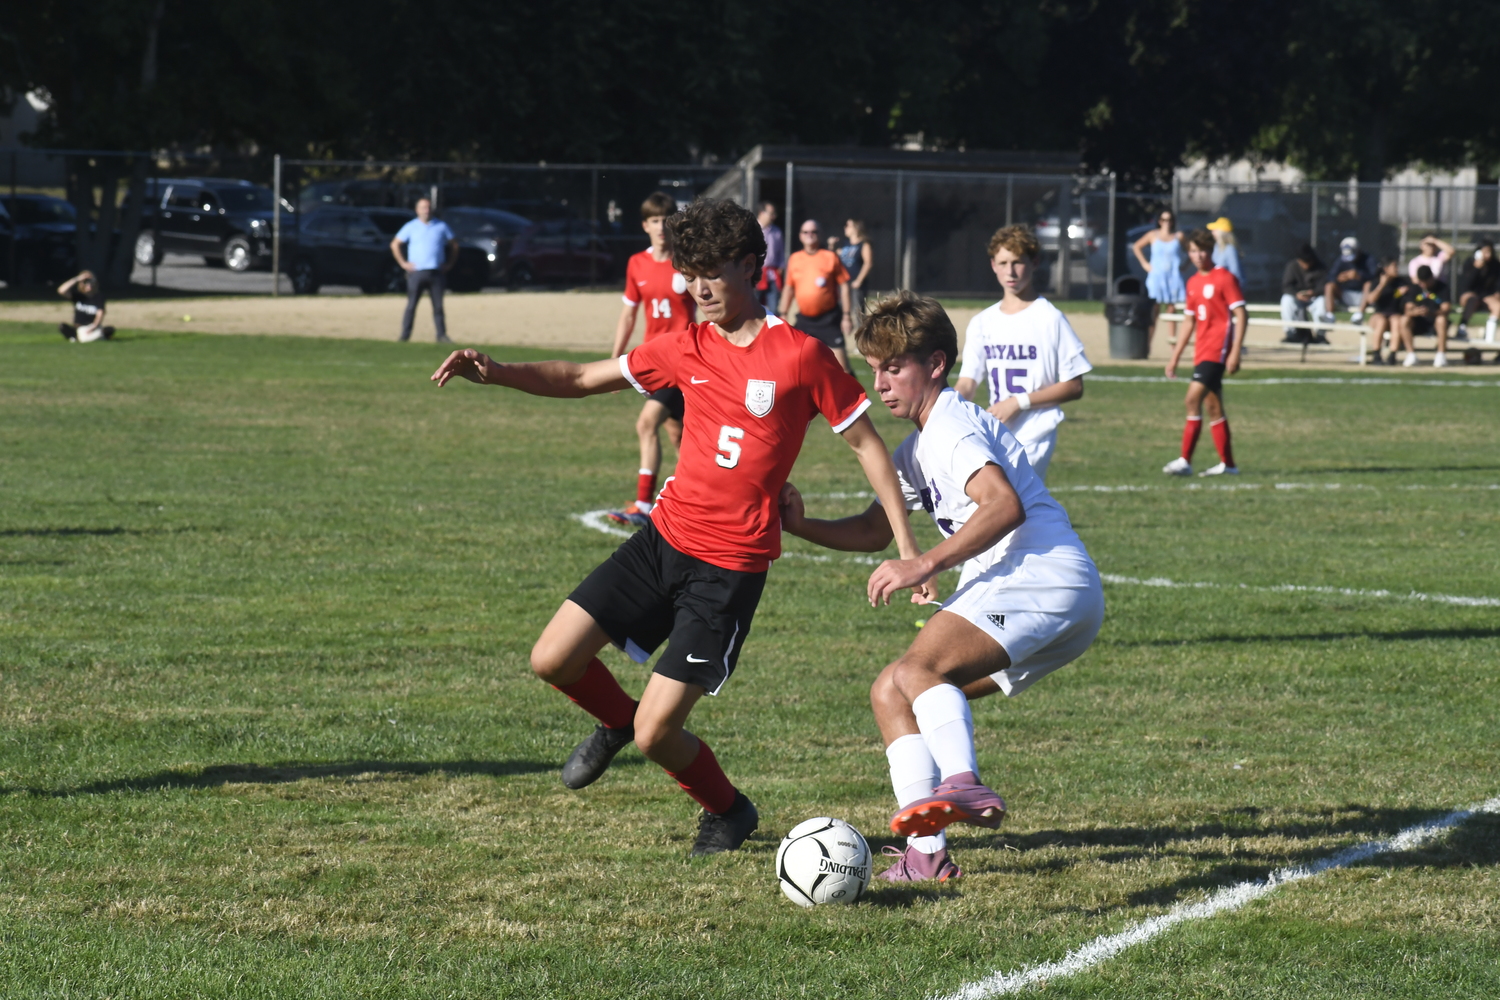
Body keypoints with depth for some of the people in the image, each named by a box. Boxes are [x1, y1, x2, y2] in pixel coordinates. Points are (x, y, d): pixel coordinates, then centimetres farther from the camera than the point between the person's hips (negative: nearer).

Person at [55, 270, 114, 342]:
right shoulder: (77, 294, -3)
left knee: (110, 329, -29)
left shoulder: (98, 295, -6)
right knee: (61, 326, -28)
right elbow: (61, 291, -22)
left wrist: (93, 327, -34)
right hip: (78, 328, 1)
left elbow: (100, 314, -15)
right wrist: (77, 279, -24)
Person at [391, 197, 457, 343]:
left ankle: (442, 335, 4)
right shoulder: (411, 227, 5)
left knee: (438, 306, 1)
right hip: (416, 272, -2)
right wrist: (403, 263, 1)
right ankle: (405, 335, -1)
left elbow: (454, 245, 19)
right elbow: (395, 244, 9)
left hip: (436, 273, 2)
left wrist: (449, 264, 9)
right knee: (411, 305, -3)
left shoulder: (441, 226, 10)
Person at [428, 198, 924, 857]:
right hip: (664, 537, 6)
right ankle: (617, 721, 31)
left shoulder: (800, 356, -9)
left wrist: (906, 544, -7)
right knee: (553, 660, -3)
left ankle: (727, 812, 22)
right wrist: (495, 374, -2)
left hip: (730, 567, -6)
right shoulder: (686, 348, 6)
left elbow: (866, 442, -2)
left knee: (655, 735, -9)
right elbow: (585, 379, 13)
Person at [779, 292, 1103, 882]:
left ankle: (964, 786, -55)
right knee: (890, 692, 11)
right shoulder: (916, 450, 26)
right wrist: (800, 526, 13)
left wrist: (927, 565, -26)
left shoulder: (950, 425, -6)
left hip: (1044, 582, -11)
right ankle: (926, 850, -1)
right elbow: (874, 532, 31)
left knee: (919, 669, -30)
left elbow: (1004, 505, -22)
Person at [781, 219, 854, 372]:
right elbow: (789, 289, 16)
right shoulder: (794, 259, 7)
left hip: (828, 318, -4)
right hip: (804, 319, 4)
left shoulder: (831, 257, -4)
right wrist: (783, 315, 13)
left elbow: (844, 286, -2)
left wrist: (846, 315, -6)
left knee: (840, 358, -9)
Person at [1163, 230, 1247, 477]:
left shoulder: (1225, 278, -7)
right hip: (1201, 352, 8)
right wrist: (1175, 356, 21)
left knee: (1194, 397, -17)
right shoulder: (1193, 283, 16)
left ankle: (1185, 461, -19)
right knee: (1213, 408, 9)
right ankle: (1227, 464, 15)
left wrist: (1235, 352, -17)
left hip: (1217, 350, -8)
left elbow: (1241, 315, -10)